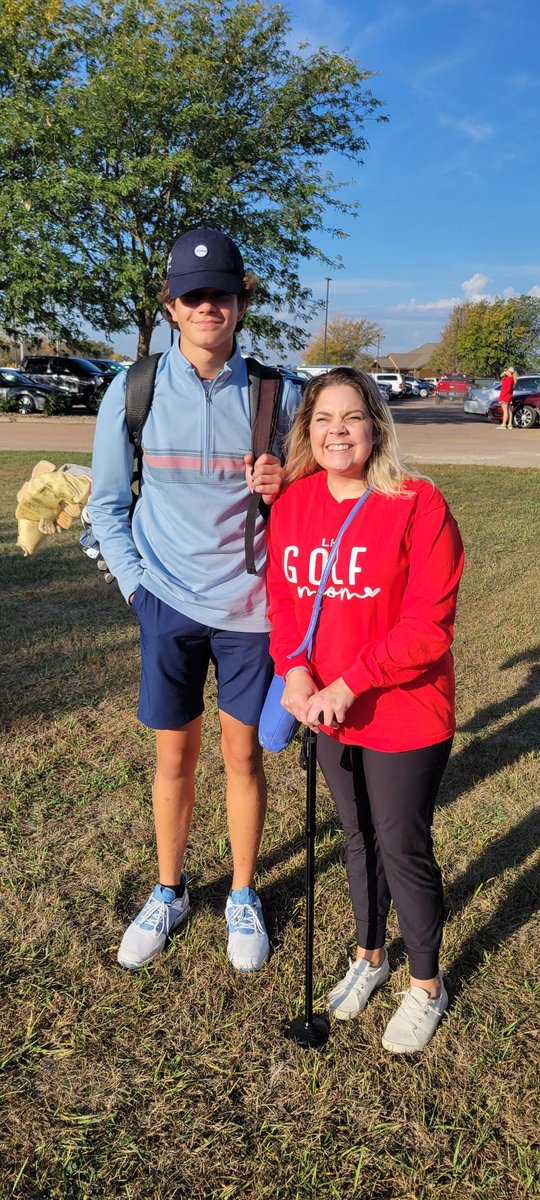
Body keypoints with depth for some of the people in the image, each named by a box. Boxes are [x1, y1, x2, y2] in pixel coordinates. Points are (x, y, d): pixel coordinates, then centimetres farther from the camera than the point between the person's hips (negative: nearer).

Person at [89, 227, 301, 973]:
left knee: (244, 754, 11)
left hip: (249, 604, 0)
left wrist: (284, 487, -16)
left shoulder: (277, 393, -3)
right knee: (174, 756, 12)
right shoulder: (133, 391, -3)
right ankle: (169, 893, 36)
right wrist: (134, 583, -3)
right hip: (167, 603, 0)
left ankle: (243, 895, 33)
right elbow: (106, 504, 5)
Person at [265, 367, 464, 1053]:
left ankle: (426, 986, 35)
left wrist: (348, 686, -22)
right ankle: (369, 956, 46)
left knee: (403, 848, 9)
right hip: (328, 712, 5)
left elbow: (428, 623, -19)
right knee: (359, 837, 22)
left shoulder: (418, 505, -16)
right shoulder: (292, 501, 0)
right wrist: (295, 671, -13)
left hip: (404, 715, -5)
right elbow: (281, 595, 4)